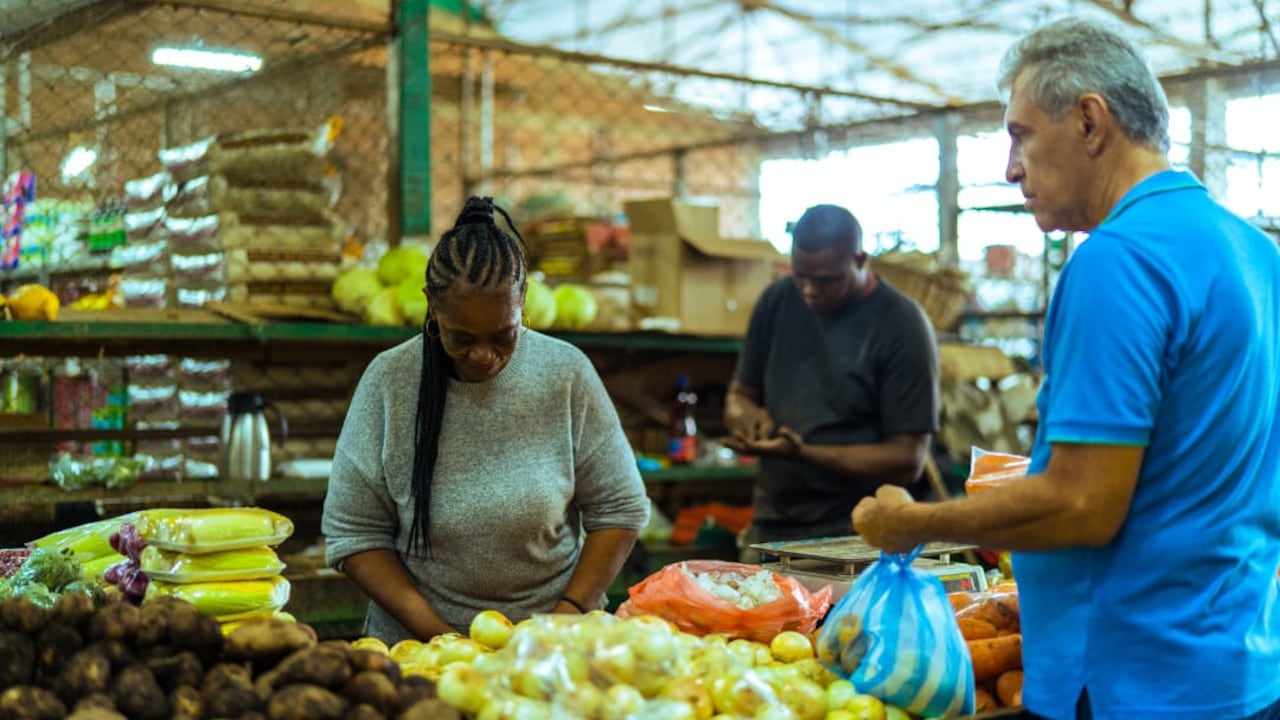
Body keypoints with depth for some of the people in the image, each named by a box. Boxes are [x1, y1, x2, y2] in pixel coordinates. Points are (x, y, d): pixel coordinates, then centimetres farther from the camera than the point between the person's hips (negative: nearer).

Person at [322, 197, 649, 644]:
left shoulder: (566, 373, -2)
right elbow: (353, 535, 0)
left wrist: (569, 616, -5)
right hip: (418, 646, 1)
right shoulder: (389, 381, -3)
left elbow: (620, 510, 5)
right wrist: (436, 634, -9)